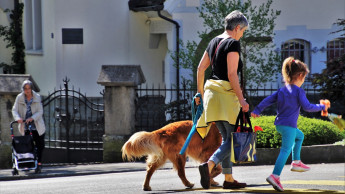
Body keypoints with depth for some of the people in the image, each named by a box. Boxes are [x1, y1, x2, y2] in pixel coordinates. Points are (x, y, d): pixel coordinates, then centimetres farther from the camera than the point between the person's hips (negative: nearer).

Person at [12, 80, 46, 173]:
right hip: (25, 127, 1)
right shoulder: (19, 98, -1)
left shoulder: (37, 97, -2)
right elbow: (14, 110, -5)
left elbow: (40, 112, -6)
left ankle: (39, 163, 8)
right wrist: (18, 118, -25)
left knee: (40, 145, -2)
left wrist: (32, 118, -23)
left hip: (37, 127, 0)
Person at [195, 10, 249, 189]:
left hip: (211, 90, 8)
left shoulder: (214, 41, 14)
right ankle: (209, 165, -26)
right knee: (233, 137, -5)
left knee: (227, 137, 14)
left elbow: (200, 68, 17)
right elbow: (232, 74, -17)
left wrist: (200, 92, 25)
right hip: (226, 93, -8)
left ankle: (228, 179, 15)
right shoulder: (233, 43, -11)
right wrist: (241, 100, -15)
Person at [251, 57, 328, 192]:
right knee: (286, 150, -13)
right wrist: (321, 107, 1)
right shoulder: (299, 91, -8)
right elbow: (307, 107, -11)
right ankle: (275, 176, -26)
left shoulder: (282, 90, 13)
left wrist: (257, 110, 12)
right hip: (289, 125, -9)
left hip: (279, 124, 9)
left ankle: (296, 162, 28)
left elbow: (268, 100, 10)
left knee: (300, 136, 31)